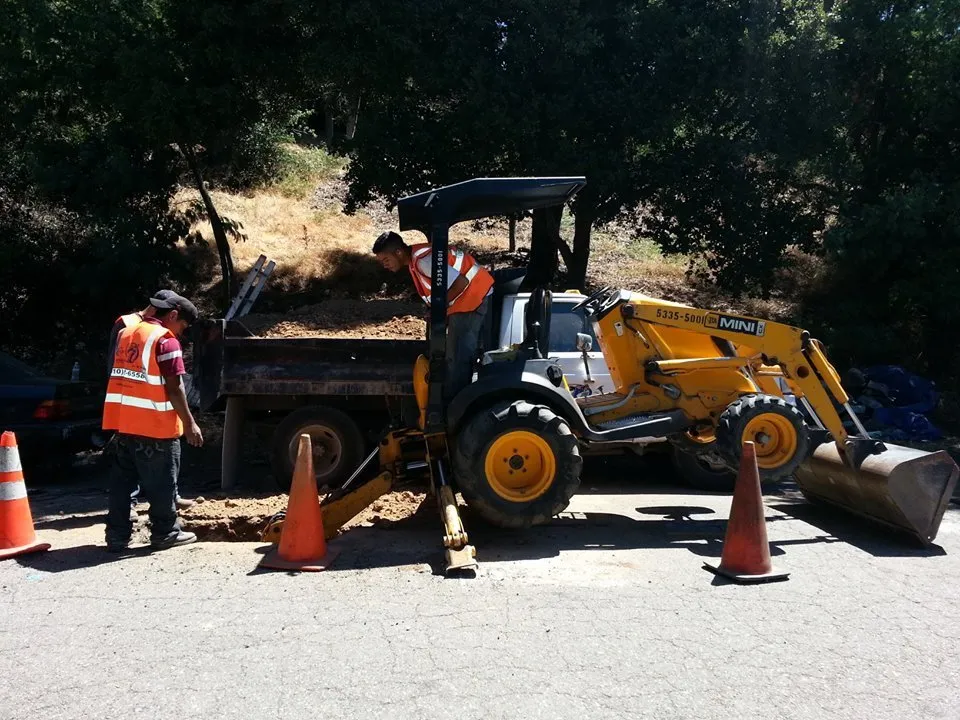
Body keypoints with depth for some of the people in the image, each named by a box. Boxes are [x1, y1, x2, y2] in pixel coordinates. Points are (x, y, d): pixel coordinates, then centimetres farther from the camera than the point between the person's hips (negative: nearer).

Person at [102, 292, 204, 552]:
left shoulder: (126, 334, 14)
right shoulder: (165, 340, -12)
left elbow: (123, 377, 17)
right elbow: (174, 387, -15)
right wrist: (189, 423, -11)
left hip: (123, 420, 8)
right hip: (155, 424, -7)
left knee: (122, 479, 12)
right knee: (161, 481, 4)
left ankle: (117, 535, 14)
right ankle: (165, 533, 13)